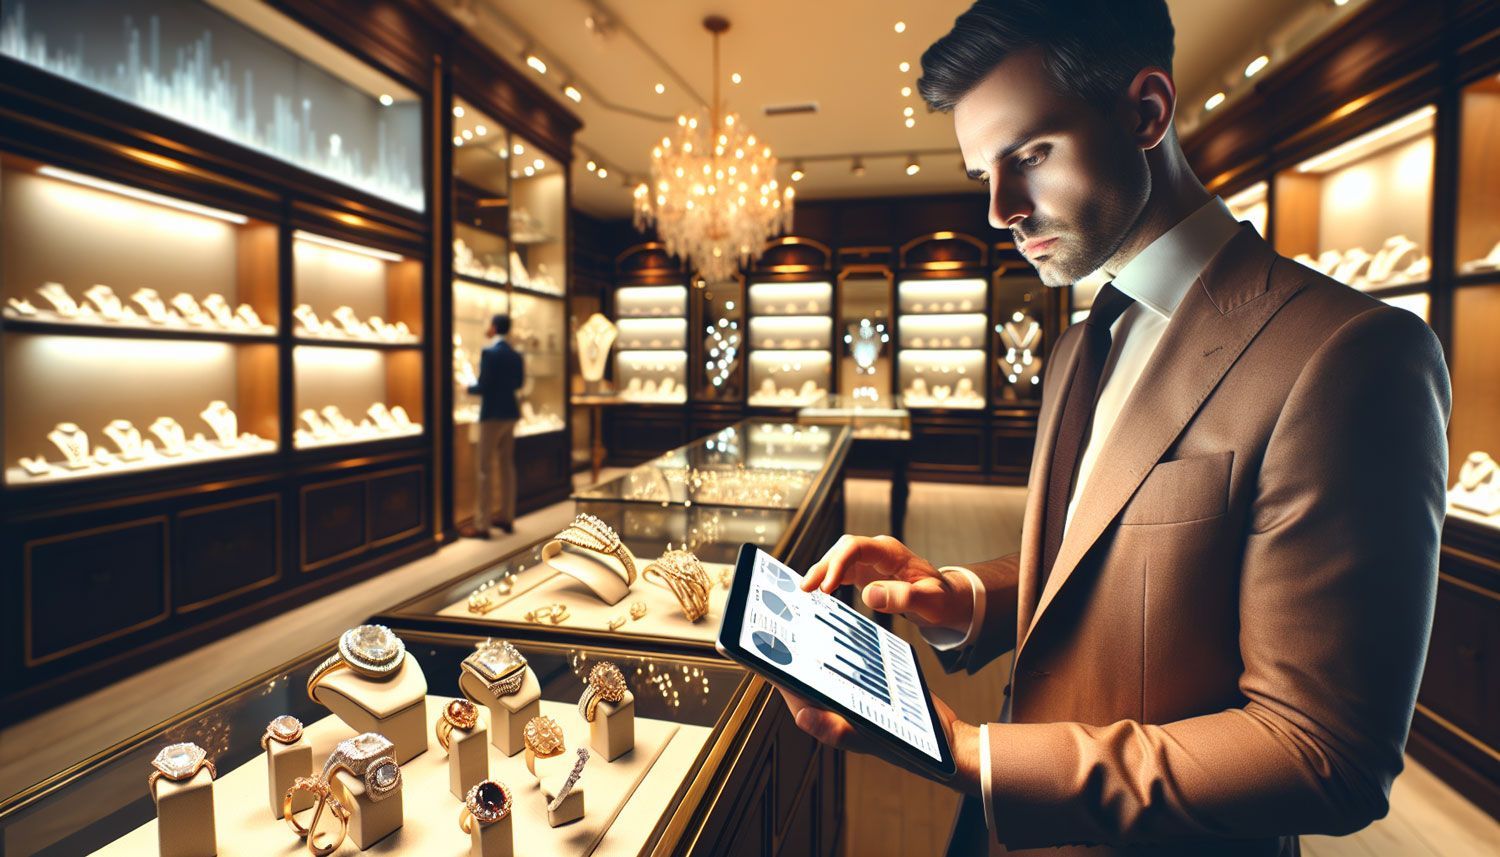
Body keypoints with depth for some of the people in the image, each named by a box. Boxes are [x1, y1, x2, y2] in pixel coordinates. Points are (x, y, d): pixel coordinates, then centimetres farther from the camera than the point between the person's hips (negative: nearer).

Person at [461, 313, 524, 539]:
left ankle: (481, 525, 0)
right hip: (510, 413, 7)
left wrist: (470, 388, 1)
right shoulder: (516, 355, 7)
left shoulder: (489, 353, -15)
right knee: (507, 465, 14)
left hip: (492, 414, -7)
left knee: (484, 469, -3)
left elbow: (483, 386, -18)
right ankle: (507, 517, 20)